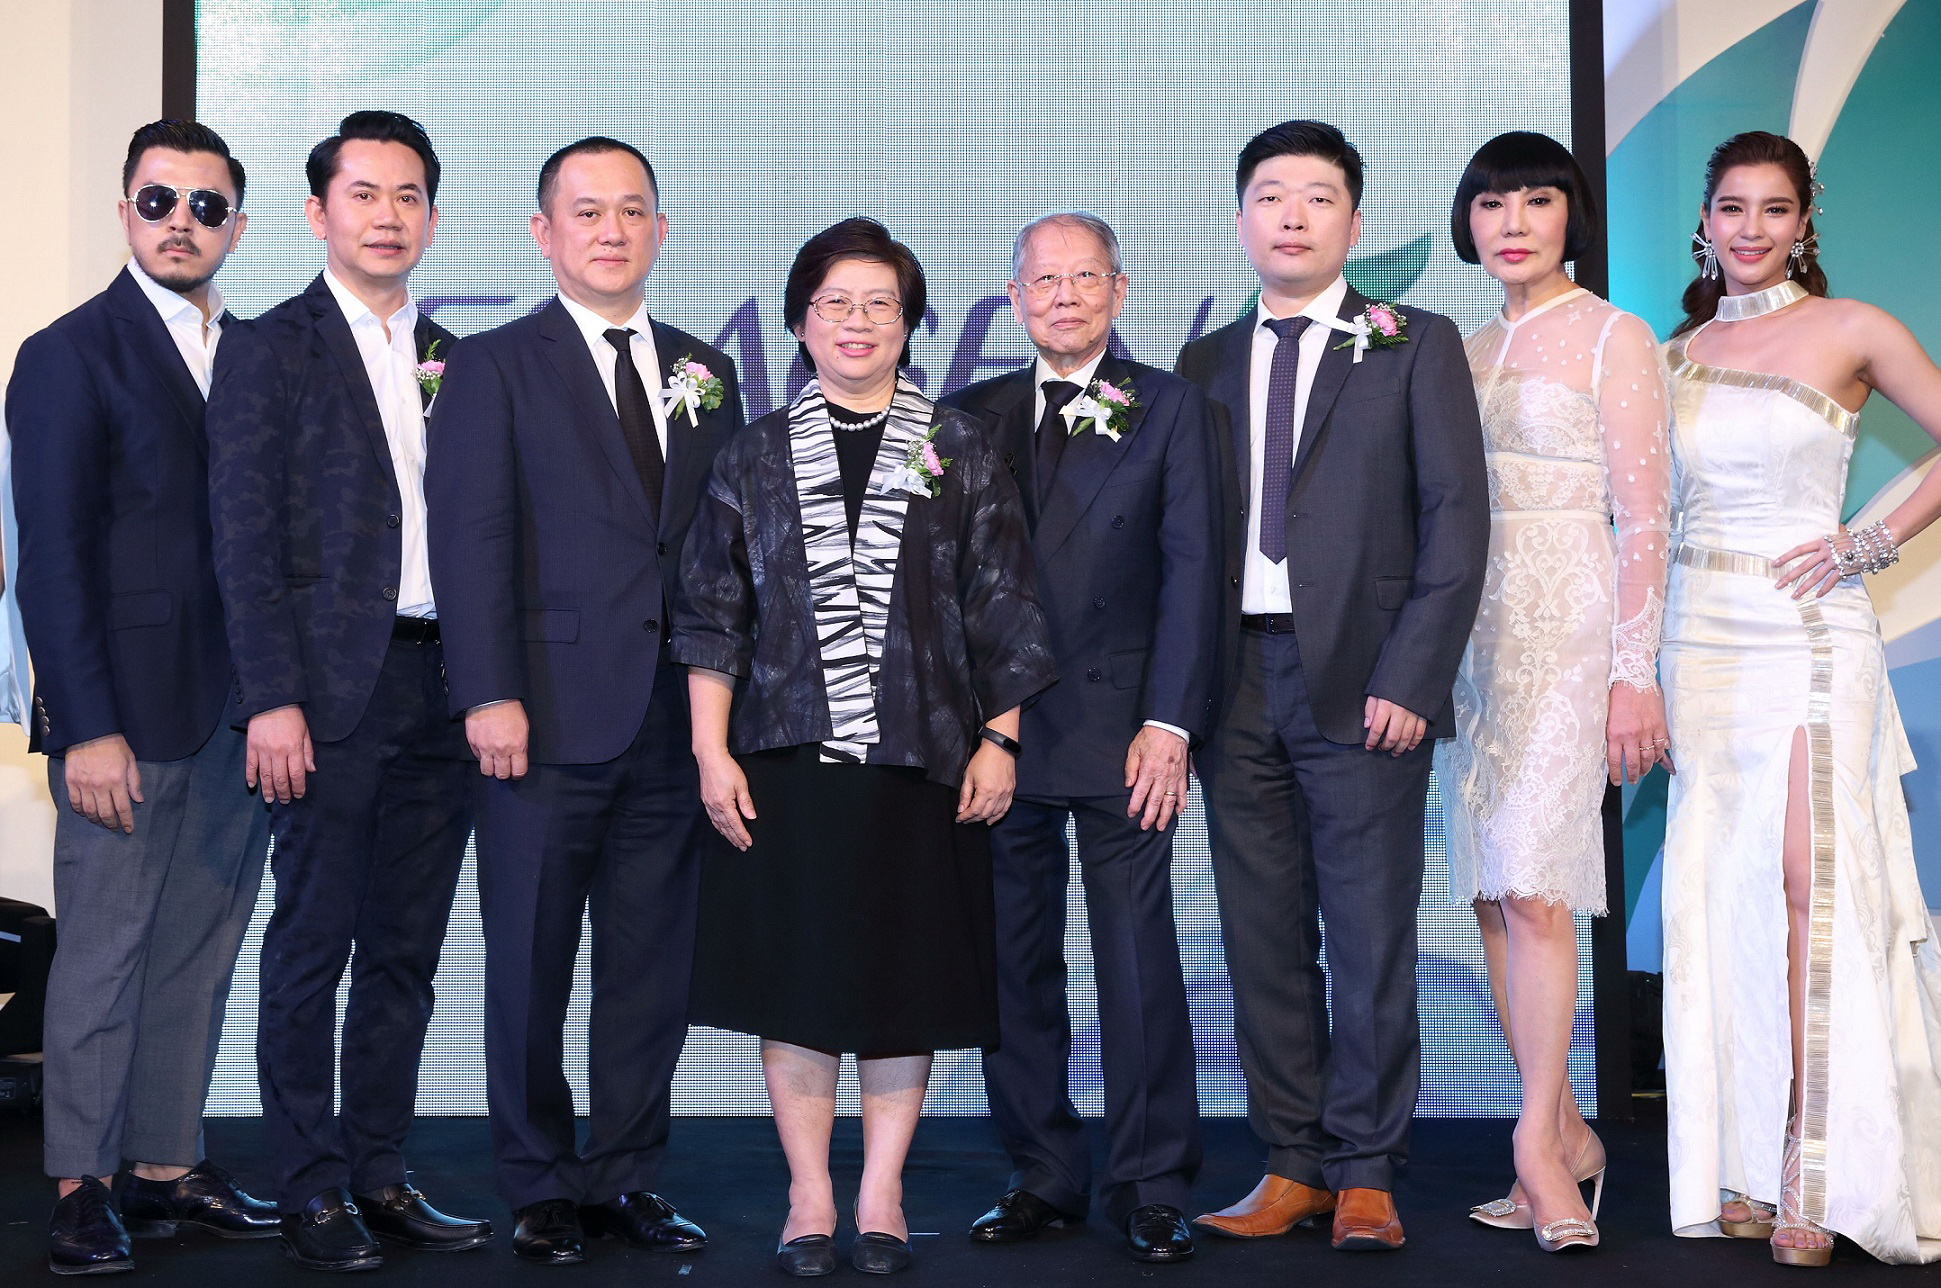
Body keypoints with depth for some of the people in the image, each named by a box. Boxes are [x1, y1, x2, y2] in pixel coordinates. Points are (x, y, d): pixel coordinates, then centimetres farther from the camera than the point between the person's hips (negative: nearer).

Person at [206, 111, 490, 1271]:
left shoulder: (455, 361, 15)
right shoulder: (269, 351, 0)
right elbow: (246, 542, -6)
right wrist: (272, 700, -14)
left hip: (441, 690, 5)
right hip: (332, 692, -5)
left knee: (406, 952, 10)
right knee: (311, 948, 0)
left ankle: (381, 1172, 19)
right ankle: (312, 1188, 10)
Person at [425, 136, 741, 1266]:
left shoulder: (707, 372, 15)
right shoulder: (495, 367, 3)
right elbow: (470, 538, -5)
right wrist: (492, 696, -14)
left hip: (676, 722, 4)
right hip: (550, 717, -3)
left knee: (655, 963, 8)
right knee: (531, 966, 4)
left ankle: (628, 1177, 19)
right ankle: (542, 1186, 16)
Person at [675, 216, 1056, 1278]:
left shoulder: (959, 454, 7)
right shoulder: (754, 457, 9)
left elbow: (1002, 611, 7)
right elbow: (712, 615, 8)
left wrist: (1000, 740, 0)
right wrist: (711, 753, 1)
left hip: (923, 756, 0)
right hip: (787, 757, 0)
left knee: (906, 980, 4)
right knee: (798, 975, 2)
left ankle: (881, 1196, 14)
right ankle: (809, 1197, 12)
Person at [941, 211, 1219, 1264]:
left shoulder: (1168, 408, 5)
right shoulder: (972, 417, 11)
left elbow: (1190, 570, -1)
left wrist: (1168, 723, -10)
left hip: (1119, 731, -3)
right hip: (997, 732, 3)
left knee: (1138, 963, -1)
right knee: (1013, 964, 7)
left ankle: (1151, 1189, 10)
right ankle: (1041, 1177, 18)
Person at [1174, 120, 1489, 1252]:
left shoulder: (1416, 347, 6)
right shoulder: (1207, 364, 16)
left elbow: (1458, 520, -2)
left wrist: (1409, 680, -11)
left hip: (1362, 684, -3)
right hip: (1238, 683, 4)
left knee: (1371, 940, -1)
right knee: (1263, 939, 6)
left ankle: (1365, 1175, 10)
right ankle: (1294, 1167, 16)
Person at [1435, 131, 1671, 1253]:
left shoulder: (1614, 338, -3)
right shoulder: (1466, 352, 16)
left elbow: (1645, 517, -8)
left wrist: (1636, 674, -14)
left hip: (1570, 627, -6)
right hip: (1475, 632, 6)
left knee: (1530, 886, -14)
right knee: (1493, 893, 4)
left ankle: (1540, 1140, -5)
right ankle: (1566, 1137, 12)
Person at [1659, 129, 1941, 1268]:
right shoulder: (1678, 351, 12)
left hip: (1807, 637, -4)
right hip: (1701, 639, 4)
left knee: (1811, 888, -10)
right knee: (1722, 894, 4)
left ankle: (1823, 1175, -4)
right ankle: (1745, 1166, 10)